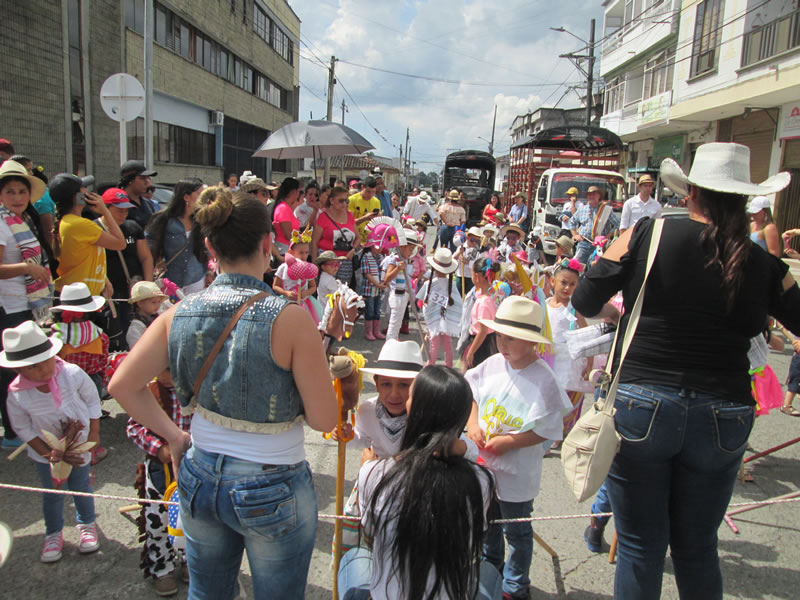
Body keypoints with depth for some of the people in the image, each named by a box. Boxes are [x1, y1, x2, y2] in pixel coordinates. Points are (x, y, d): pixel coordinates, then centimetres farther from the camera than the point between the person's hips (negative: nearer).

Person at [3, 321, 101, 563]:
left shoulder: (72, 374, -26)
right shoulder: (17, 395, -25)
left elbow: (92, 400, -9)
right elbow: (23, 428, -10)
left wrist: (94, 432, -7)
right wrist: (49, 453, -13)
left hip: (80, 444, 0)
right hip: (45, 452, 0)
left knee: (81, 488, 16)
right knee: (52, 493, 16)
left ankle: (87, 525, 41)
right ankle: (54, 534, 41)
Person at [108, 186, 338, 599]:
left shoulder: (179, 314, -8)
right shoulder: (290, 319, -22)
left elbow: (122, 385, 0)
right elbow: (324, 419, -19)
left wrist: (173, 435, 7)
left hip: (201, 482, 5)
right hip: (272, 491, -4)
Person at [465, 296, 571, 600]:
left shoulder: (543, 379, -22)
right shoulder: (492, 364, -6)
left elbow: (545, 431, -19)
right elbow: (470, 392, 8)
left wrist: (508, 442, -24)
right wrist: (472, 424, -7)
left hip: (516, 473, -6)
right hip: (484, 463, 6)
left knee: (516, 530, 15)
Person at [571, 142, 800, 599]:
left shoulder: (646, 234, -6)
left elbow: (585, 301, -4)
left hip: (642, 406, -2)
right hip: (722, 419, 2)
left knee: (640, 545, 13)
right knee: (698, 549, 21)